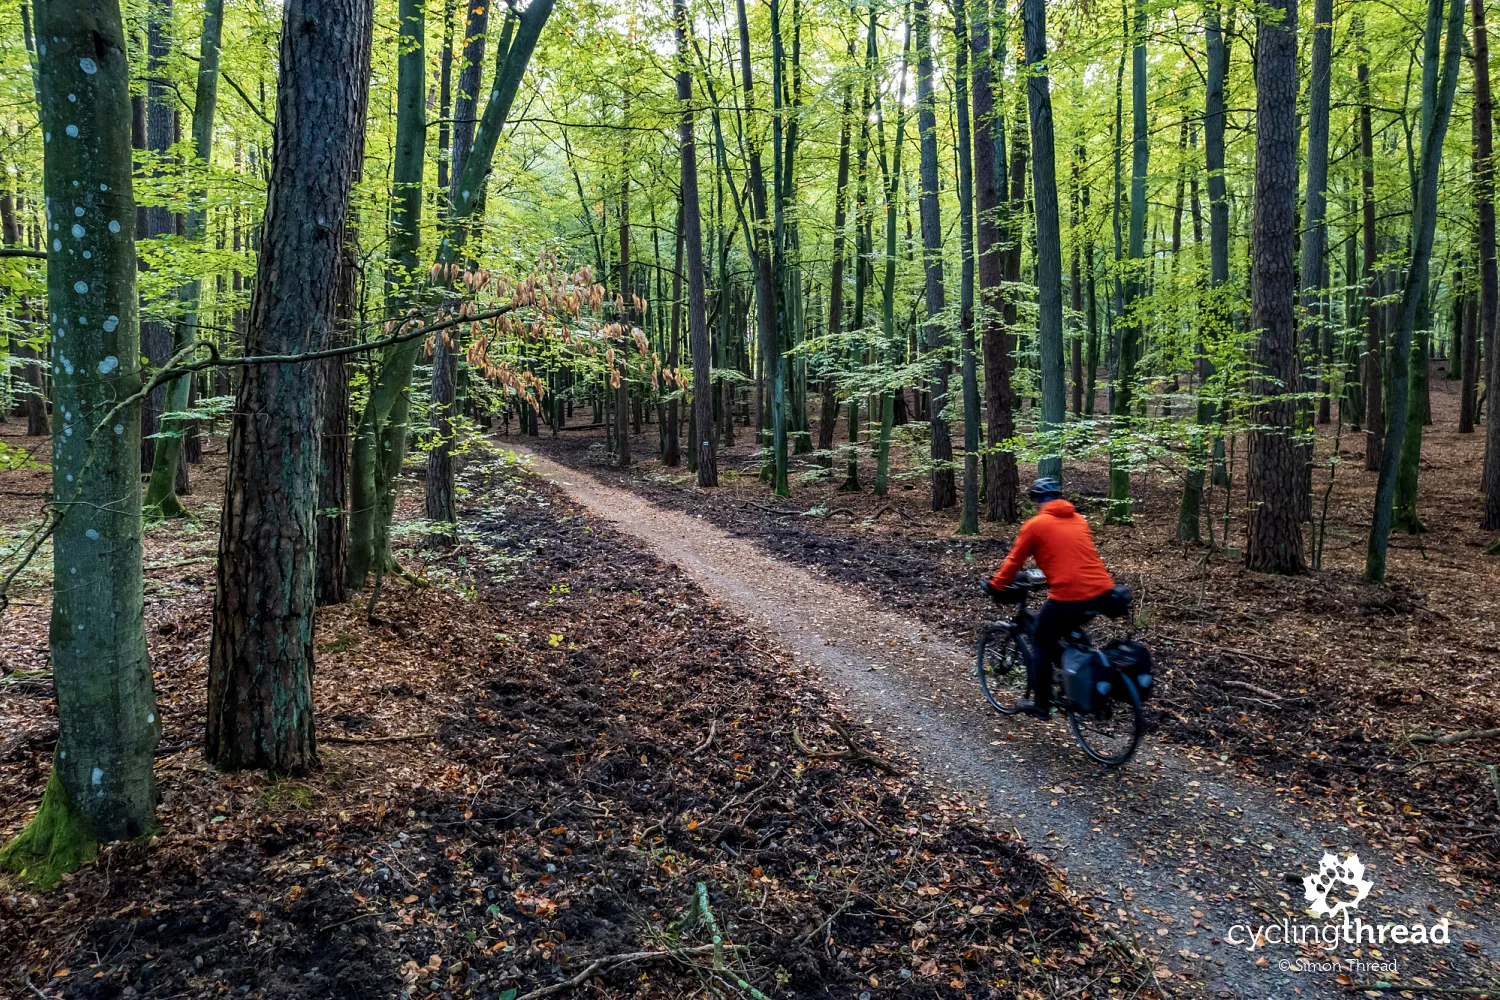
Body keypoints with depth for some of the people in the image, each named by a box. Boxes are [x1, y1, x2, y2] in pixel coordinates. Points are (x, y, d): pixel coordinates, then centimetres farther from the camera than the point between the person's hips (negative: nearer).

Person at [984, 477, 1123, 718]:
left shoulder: (1035, 524, 2)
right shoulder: (1079, 520, 19)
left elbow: (1014, 561, 8)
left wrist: (995, 586, 22)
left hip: (1069, 596, -6)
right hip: (1102, 593, 6)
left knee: (1042, 644, 17)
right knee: (1068, 633, 31)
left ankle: (1041, 704, 22)